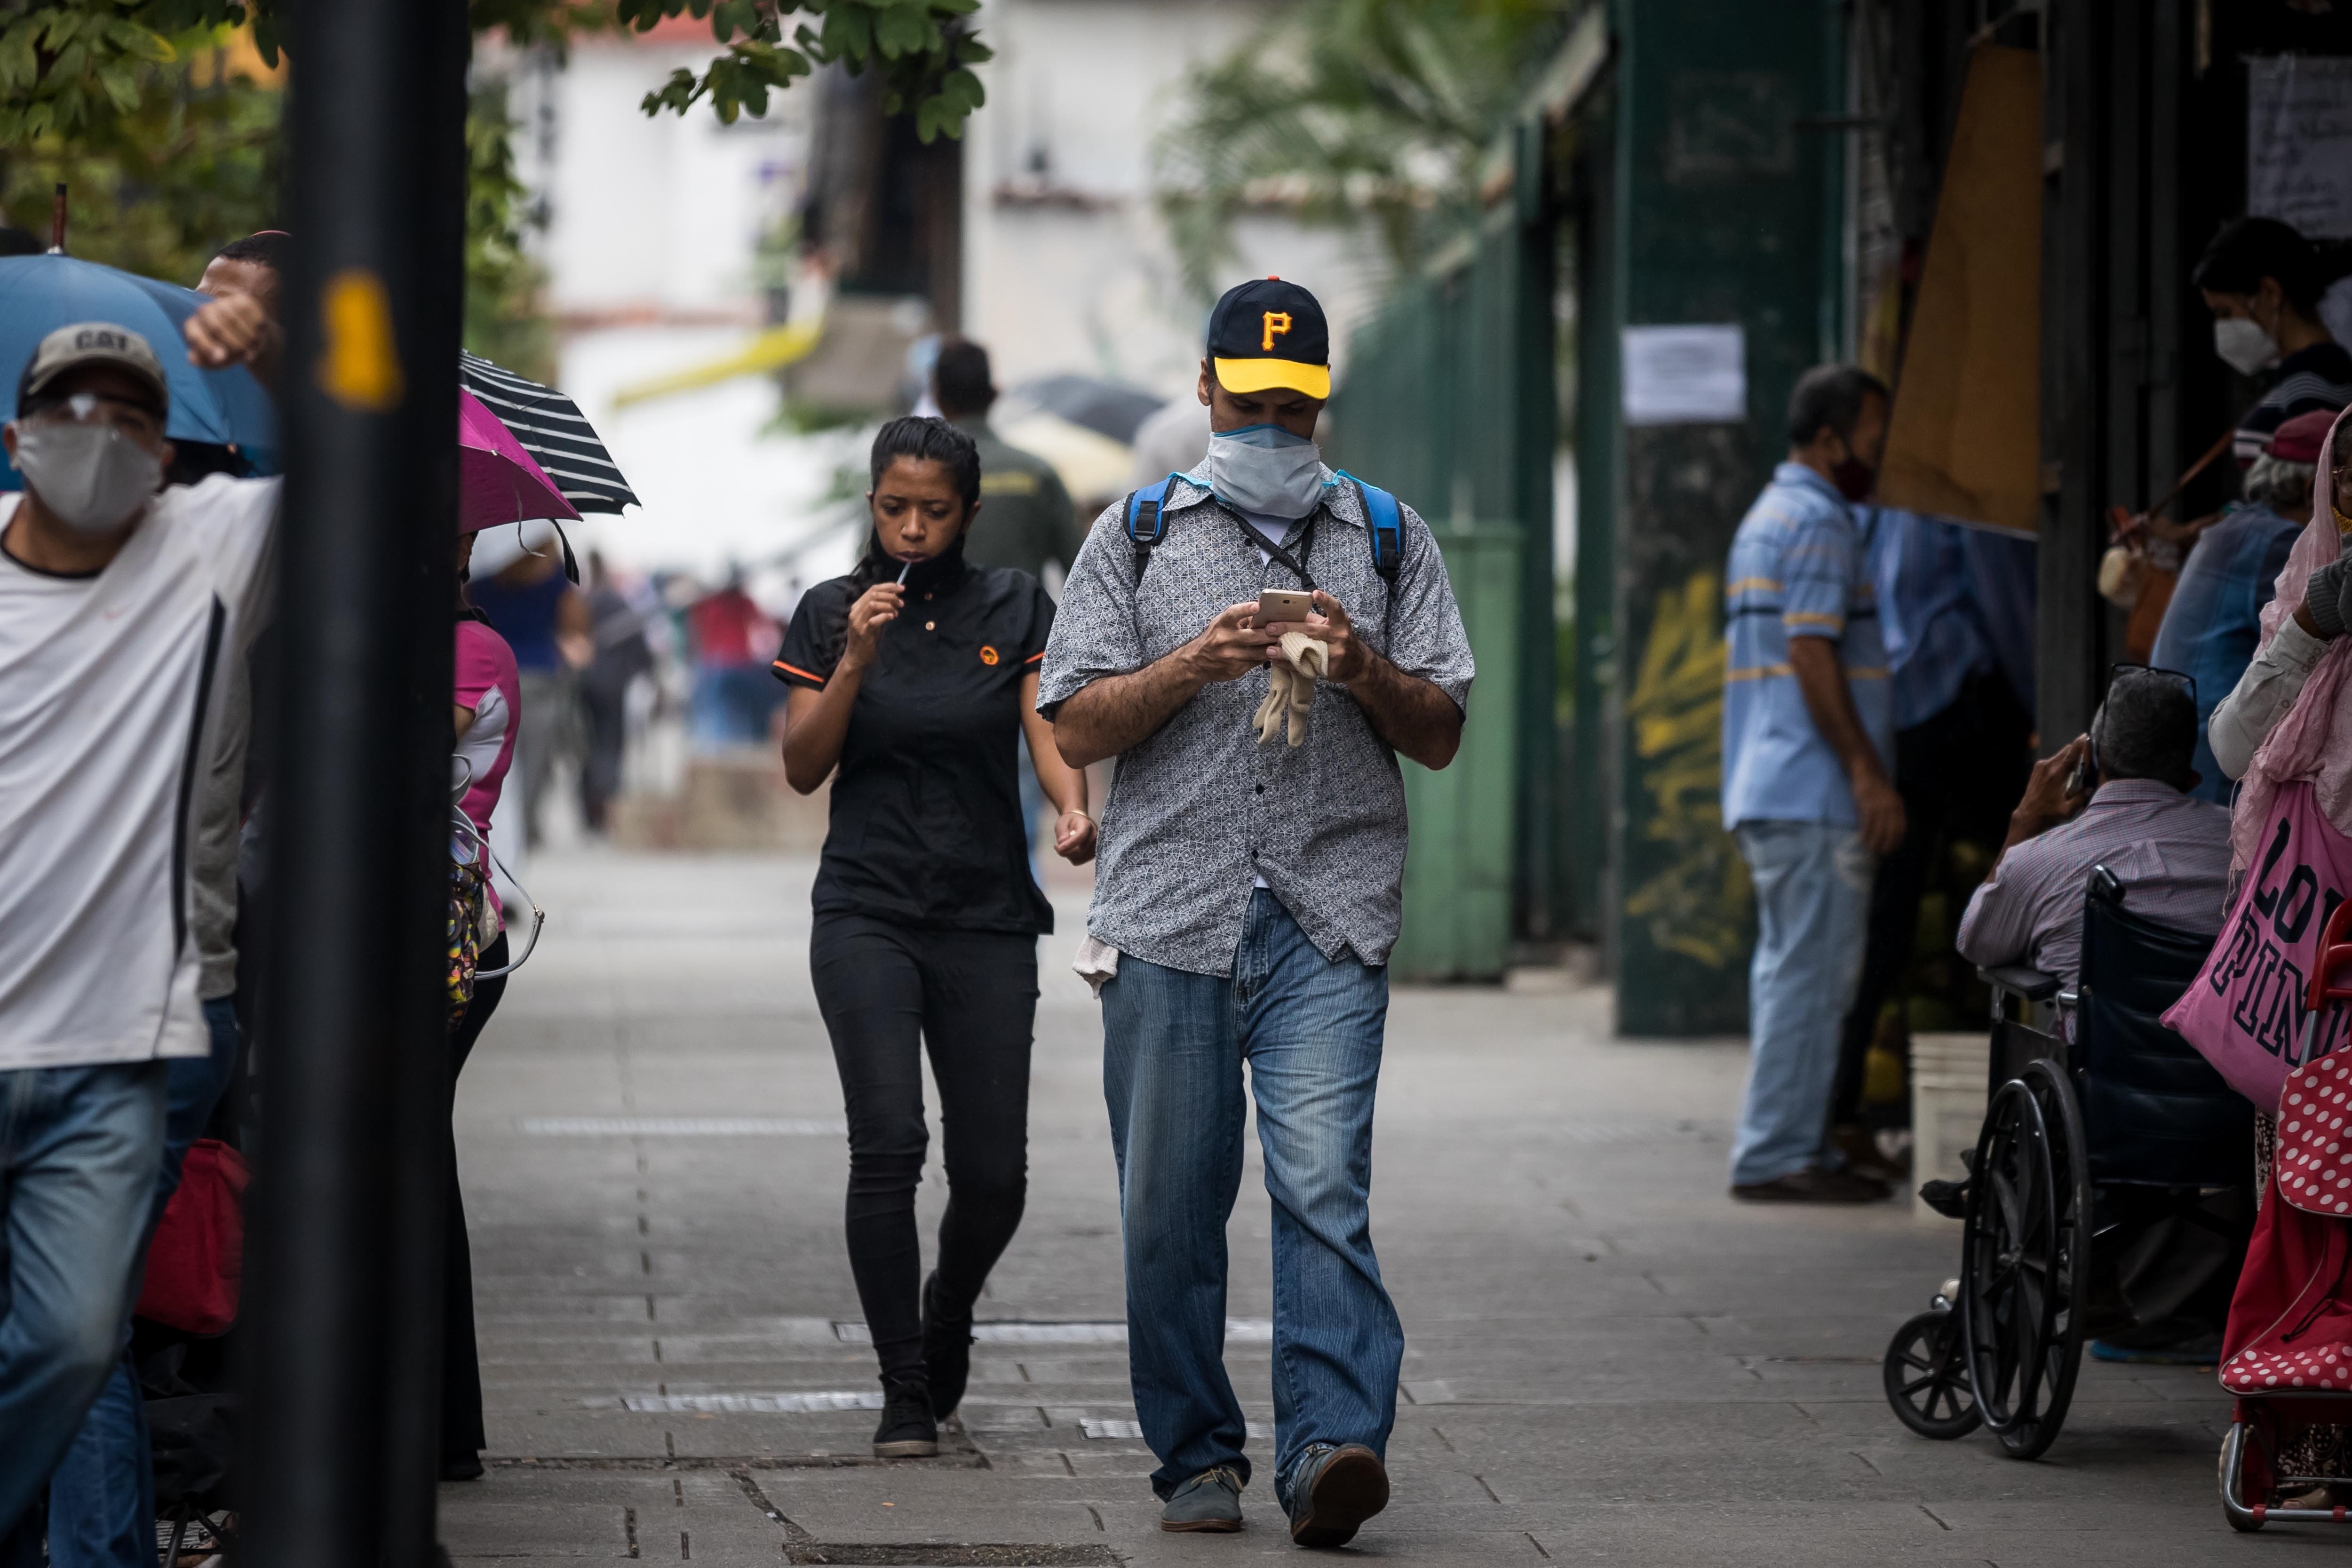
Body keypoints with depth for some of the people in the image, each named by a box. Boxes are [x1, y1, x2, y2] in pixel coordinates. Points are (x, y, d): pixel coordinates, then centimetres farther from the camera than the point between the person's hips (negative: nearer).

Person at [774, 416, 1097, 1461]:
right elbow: (803, 769, 1)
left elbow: (1051, 736, -1)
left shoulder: (1015, 610, 6)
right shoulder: (830, 613, 6)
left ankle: (947, 1316, 33)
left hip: (988, 916, 1)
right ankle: (904, 1393, -10)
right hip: (866, 913, -1)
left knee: (994, 1174, 0)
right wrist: (858, 657, -12)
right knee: (888, 1143, -17)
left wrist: (1074, 809, -22)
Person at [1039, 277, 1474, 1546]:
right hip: (1168, 915, 1)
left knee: (1323, 1186, -15)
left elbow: (1439, 736, 11)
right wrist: (1198, 662, -10)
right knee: (1171, 1207, 2)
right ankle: (1198, 1457, 13)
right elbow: (1077, 729, 5)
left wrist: (1360, 665, -8)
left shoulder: (1390, 538, 14)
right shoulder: (1135, 537, 13)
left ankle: (1331, 1447, -22)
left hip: (1328, 922, -1)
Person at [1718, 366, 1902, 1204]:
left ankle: (1789, 1148, 15)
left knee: (1792, 970, 12)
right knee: (1812, 973, -9)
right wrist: (1867, 772, -19)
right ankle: (1777, 1153, -9)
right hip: (1813, 792, -11)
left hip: (1769, 790, 11)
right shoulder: (1817, 521, -11)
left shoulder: (1766, 516, 22)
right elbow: (1811, 651, -19)